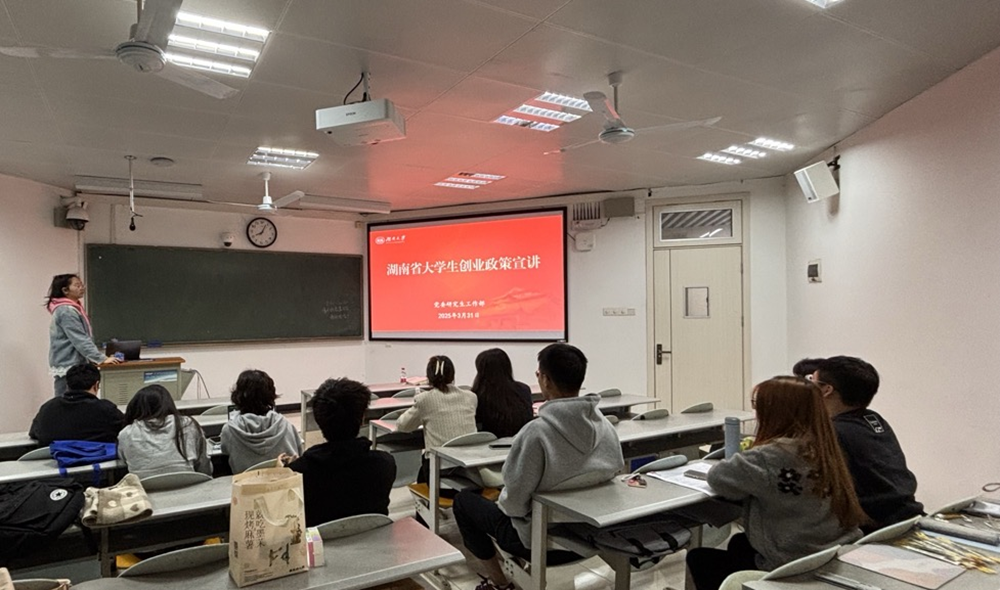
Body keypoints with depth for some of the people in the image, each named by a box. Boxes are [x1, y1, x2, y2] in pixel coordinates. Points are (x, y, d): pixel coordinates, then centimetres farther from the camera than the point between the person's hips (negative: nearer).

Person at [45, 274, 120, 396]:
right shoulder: (66, 311, -16)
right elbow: (80, 340, -21)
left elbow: (83, 338, 19)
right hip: (68, 367, -10)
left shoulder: (72, 309, 14)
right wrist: (102, 359, -23)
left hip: (72, 366, 10)